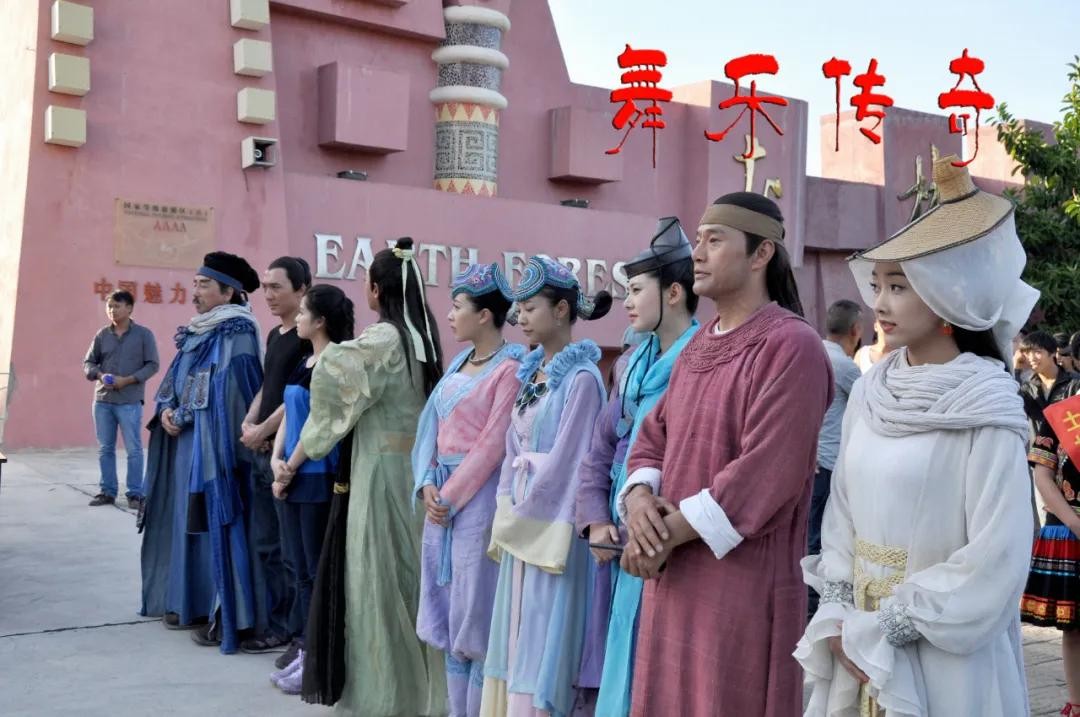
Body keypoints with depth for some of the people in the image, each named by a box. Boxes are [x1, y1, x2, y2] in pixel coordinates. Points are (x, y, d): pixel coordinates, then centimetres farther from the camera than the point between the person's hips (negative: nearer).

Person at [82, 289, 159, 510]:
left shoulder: (144, 334, -1)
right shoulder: (102, 335, 8)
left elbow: (152, 365, -3)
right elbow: (88, 362, 12)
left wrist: (127, 380, -14)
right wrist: (99, 375, -9)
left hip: (130, 402, -4)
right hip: (102, 400, 4)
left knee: (133, 449, -2)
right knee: (105, 448, 8)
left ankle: (135, 494, 4)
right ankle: (107, 491, 17)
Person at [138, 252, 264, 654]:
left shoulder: (236, 334, -12)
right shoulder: (196, 333, 15)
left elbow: (228, 395, -18)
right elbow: (174, 379, 17)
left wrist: (183, 416, -11)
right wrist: (166, 408, -3)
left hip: (212, 446, -9)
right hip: (183, 443, 9)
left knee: (215, 527, -7)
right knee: (186, 523, 14)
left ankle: (225, 617, -1)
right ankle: (189, 602, 25)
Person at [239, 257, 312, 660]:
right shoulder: (275, 335, 16)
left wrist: (263, 431, -11)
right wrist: (248, 423, 3)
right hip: (263, 450, 9)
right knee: (264, 543, 13)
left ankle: (304, 634, 6)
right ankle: (274, 626, 22)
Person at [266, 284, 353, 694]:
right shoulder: (304, 363, 14)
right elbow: (288, 415, 12)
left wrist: (291, 468, -10)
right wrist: (276, 461, -2)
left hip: (318, 479, -9)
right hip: (292, 479, 9)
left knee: (320, 570, 0)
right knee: (300, 569, 13)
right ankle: (308, 647, 22)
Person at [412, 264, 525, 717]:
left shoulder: (511, 367, -12)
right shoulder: (460, 361, 13)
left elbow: (492, 444, -16)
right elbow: (434, 424, 10)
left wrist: (451, 495, -14)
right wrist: (428, 485, -2)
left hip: (479, 496, -8)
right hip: (443, 495, 8)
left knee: (477, 611, 0)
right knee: (450, 612, 14)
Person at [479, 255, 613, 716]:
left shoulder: (581, 377, -14)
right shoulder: (531, 373, 12)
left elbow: (565, 461, -16)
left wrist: (519, 515, -9)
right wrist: (505, 512, 4)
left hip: (553, 528, -8)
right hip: (520, 527, 8)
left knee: (545, 642, 0)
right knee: (518, 638, 13)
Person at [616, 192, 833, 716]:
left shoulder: (791, 346, -14)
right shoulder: (698, 345, 13)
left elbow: (765, 474, -20)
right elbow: (653, 435, 14)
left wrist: (668, 533, -16)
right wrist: (639, 497, -8)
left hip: (744, 584, -8)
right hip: (674, 578, 8)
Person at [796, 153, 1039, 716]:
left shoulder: (986, 411, -14)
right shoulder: (869, 394, 2)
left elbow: (995, 560, -16)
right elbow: (841, 509, 7)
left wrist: (884, 630, -14)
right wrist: (840, 618, -3)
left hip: (942, 649, -5)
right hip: (859, 639, 5)